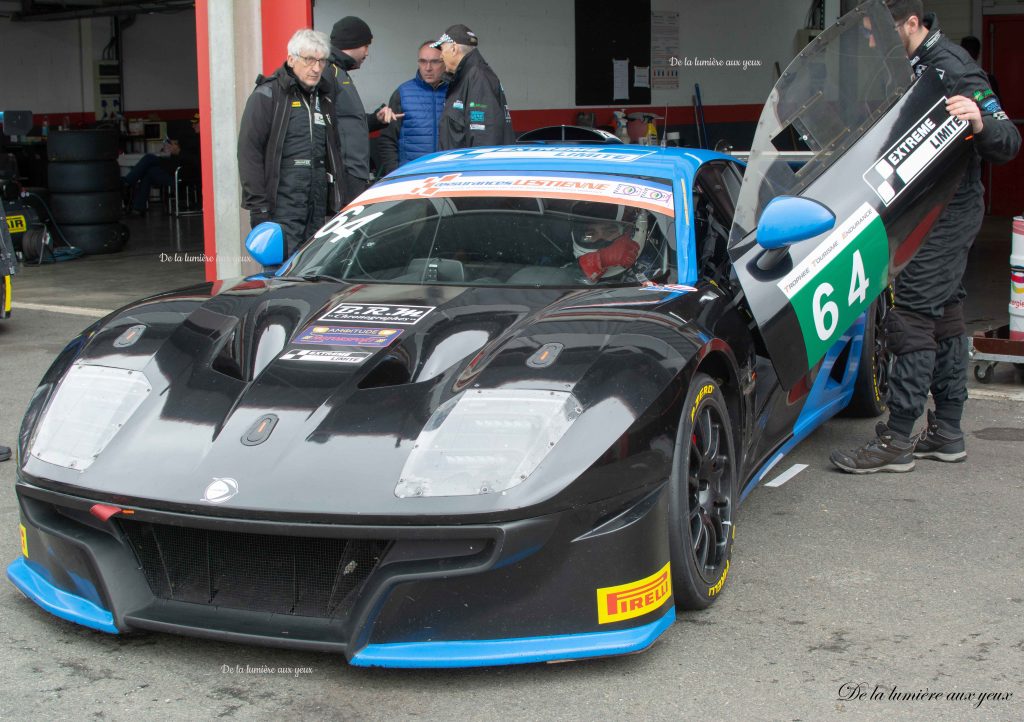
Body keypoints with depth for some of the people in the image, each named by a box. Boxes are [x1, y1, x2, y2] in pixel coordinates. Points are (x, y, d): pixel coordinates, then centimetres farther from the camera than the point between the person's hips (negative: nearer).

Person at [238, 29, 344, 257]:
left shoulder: (324, 98, 18)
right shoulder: (268, 95, -3)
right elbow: (249, 152, -9)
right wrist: (259, 209, -14)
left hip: (318, 210, 7)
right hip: (282, 210, -6)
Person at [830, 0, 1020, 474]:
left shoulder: (950, 68, -18)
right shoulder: (912, 66, 11)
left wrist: (980, 123, -42)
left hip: (946, 213, -10)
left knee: (911, 316, -11)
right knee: (944, 314, 13)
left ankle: (896, 441, -8)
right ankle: (946, 433, 22)